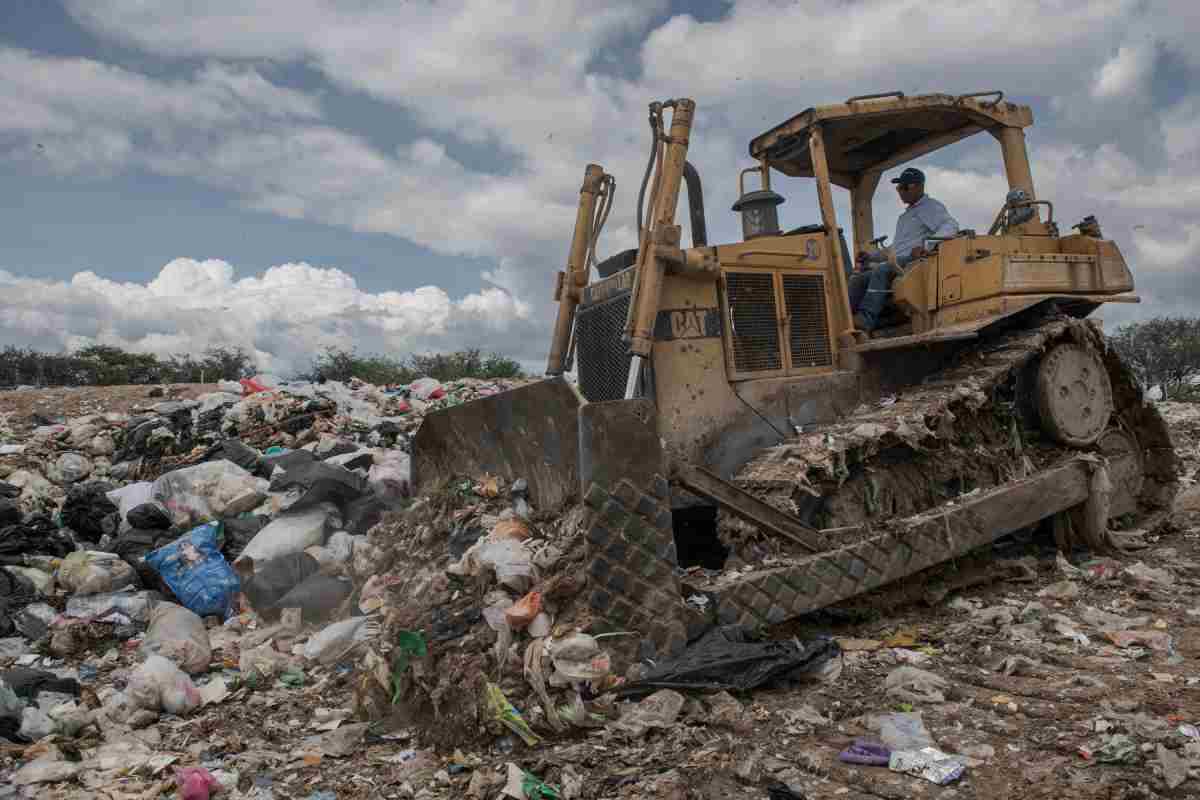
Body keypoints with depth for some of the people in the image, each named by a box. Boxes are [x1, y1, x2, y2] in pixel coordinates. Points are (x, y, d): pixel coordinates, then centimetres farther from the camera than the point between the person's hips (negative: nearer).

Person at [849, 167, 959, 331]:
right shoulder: (905, 216, 34)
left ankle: (866, 318, -44)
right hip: (896, 264, 8)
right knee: (858, 278, -10)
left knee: (881, 270, -34)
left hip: (914, 262, -8)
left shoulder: (931, 207, 6)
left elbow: (951, 226, -12)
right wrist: (872, 256, 23)